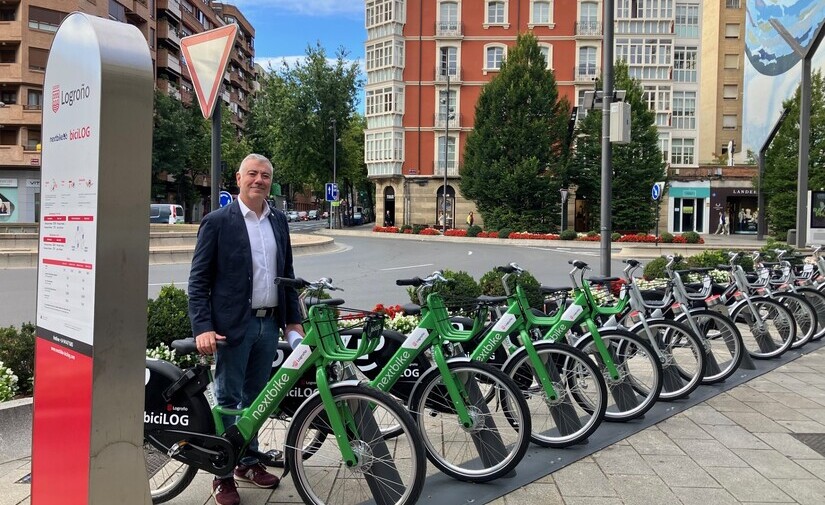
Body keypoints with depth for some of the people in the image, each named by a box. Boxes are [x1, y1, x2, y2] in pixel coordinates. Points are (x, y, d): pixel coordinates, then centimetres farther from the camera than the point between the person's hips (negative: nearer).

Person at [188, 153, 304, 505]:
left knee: (255, 397, 16)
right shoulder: (217, 222, -6)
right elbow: (198, 279, -8)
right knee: (229, 400, 4)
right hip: (233, 325, -5)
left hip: (269, 324, 5)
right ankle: (223, 474, 18)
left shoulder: (278, 221, 10)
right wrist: (202, 327, -16)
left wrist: (293, 319, 12)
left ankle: (248, 462, 31)